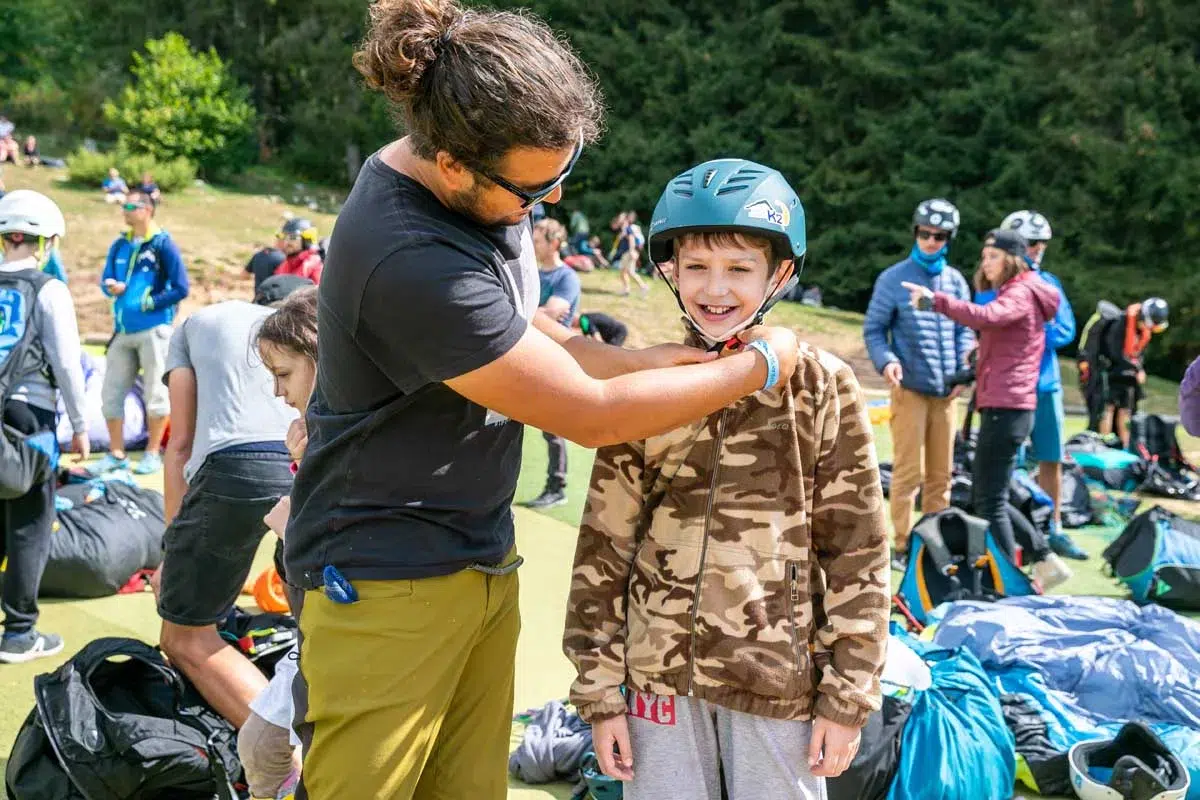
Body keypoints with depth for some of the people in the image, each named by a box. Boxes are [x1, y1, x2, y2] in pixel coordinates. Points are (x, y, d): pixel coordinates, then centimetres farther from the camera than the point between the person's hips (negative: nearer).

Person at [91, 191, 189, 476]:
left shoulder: (162, 244, -5)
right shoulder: (120, 245, 13)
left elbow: (180, 288, -9)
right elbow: (106, 280, 16)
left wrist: (146, 304, -12)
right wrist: (112, 287, -7)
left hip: (153, 329, -6)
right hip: (122, 331, 7)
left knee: (155, 393, 0)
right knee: (110, 392, 7)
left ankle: (153, 453, 12)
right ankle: (116, 454, 18)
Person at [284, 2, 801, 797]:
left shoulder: (491, 182, -1)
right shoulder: (408, 261, -29)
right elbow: (591, 415, -22)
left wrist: (636, 360, -1)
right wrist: (761, 366, -9)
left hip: (484, 564, 8)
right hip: (387, 581, -8)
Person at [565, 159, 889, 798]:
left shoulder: (821, 386, -5)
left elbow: (858, 547, -3)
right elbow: (605, 544, 2)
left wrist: (849, 694, -4)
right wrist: (599, 687, 1)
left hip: (780, 678, -1)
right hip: (662, 673, 2)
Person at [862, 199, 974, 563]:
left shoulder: (955, 280, 12)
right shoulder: (893, 279, -1)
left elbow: (966, 329, 16)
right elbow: (874, 329, 1)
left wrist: (964, 369, 1)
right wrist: (886, 361, -16)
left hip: (947, 392, 4)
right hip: (910, 389, -4)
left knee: (941, 474, 10)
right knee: (909, 472, -6)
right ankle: (903, 546, 1)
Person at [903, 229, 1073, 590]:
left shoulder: (1020, 294, -9)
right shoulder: (1013, 293, 23)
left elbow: (985, 317, -30)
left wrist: (935, 300, -36)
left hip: (1006, 407, -11)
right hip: (1002, 406, 11)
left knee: (990, 499, -9)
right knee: (984, 496, 15)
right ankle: (1044, 561, 19)